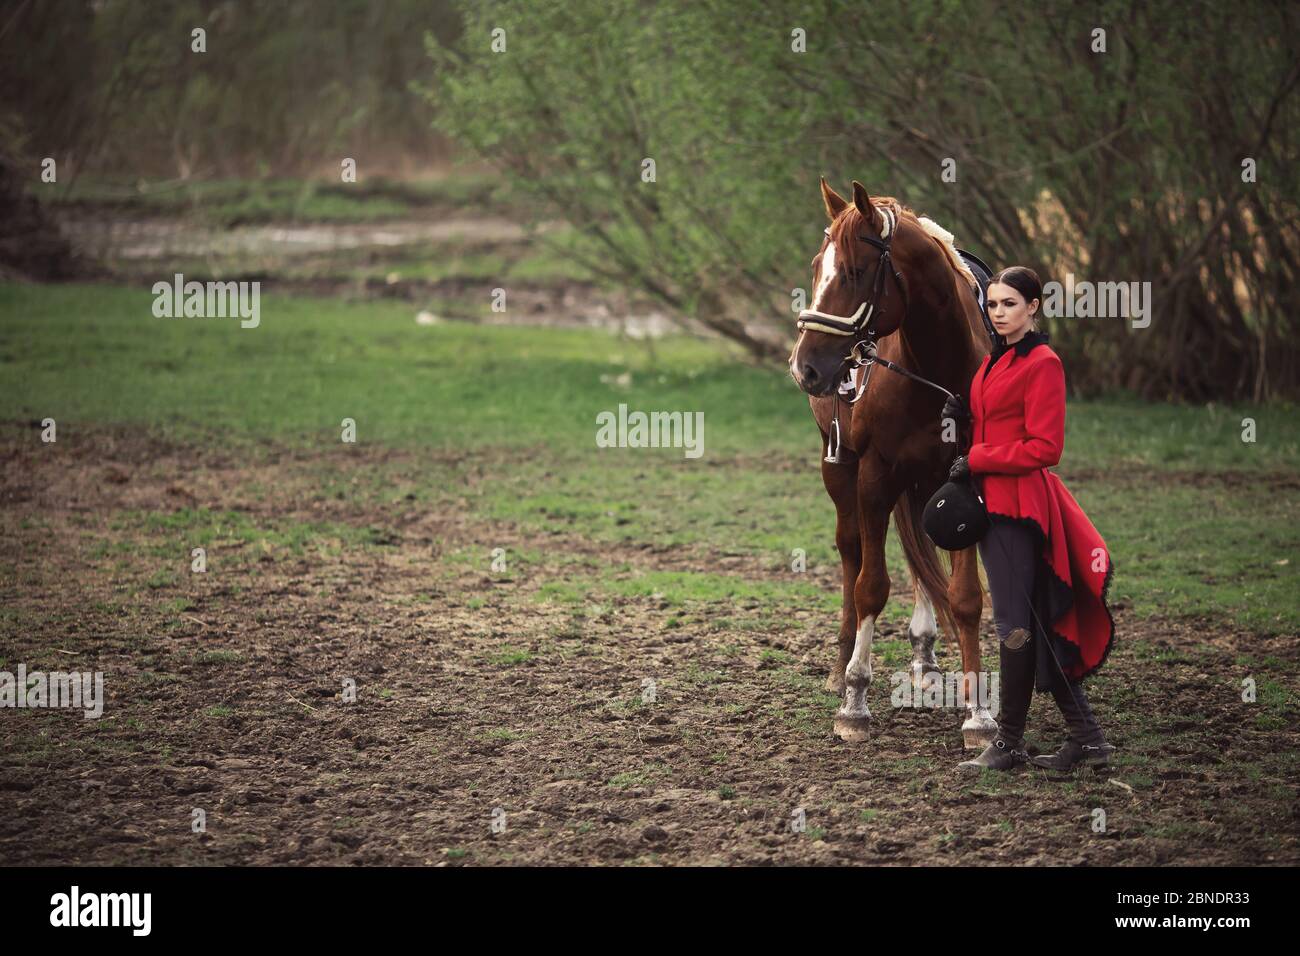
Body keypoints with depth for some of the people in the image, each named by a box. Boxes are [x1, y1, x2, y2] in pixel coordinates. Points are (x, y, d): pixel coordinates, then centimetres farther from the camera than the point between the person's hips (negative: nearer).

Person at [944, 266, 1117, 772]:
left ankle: (1009, 743, 0)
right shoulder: (995, 361, 16)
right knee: (1032, 623, 10)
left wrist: (977, 460, -15)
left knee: (1015, 621, -5)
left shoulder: (1042, 364, -11)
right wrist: (964, 416, 5)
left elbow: (1043, 448, -16)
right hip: (992, 502, 10)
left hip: (1018, 501, -10)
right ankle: (1086, 736, 13)